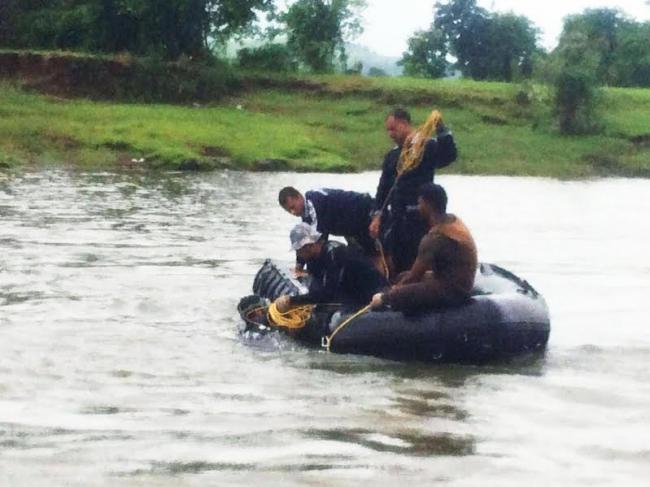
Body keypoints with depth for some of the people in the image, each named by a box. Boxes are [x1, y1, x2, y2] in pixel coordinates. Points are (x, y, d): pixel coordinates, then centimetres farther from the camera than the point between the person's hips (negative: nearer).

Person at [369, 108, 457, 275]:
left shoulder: (428, 147, -4)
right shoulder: (392, 155, 15)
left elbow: (449, 156, -23)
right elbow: (383, 187, 15)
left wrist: (440, 128, -30)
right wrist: (377, 215, 7)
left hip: (418, 217, -6)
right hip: (394, 217, 6)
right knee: (395, 265, 10)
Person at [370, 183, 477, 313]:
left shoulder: (435, 238, -24)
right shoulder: (452, 220, 5)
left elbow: (415, 275, -14)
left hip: (451, 290, -10)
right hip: (459, 284, 10)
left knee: (396, 296, -21)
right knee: (404, 276, 21)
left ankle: (384, 299, 7)